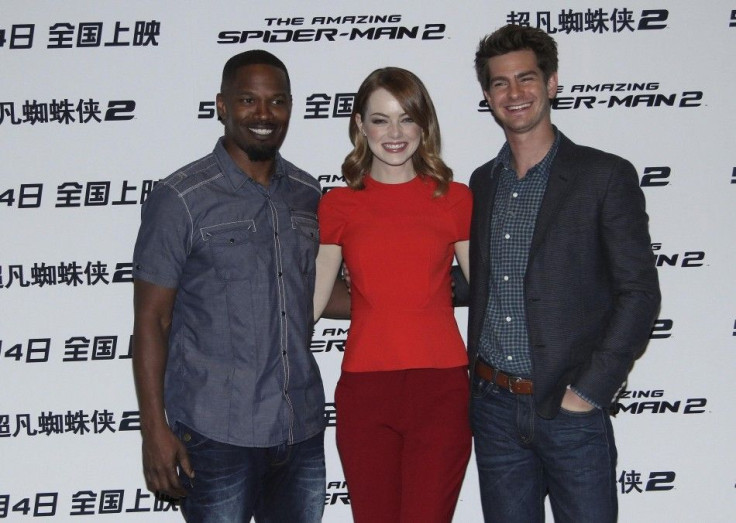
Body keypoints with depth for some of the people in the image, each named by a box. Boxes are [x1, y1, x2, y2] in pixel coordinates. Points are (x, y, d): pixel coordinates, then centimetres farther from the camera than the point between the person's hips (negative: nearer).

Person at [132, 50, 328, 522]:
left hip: (301, 430, 5)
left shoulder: (307, 195, 8)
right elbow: (151, 319, -7)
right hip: (217, 435, -5)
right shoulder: (181, 199, -7)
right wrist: (155, 430, -10)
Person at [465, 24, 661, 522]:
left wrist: (589, 391, -12)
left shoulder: (606, 176, -5)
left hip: (570, 409, -4)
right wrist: (476, 380, 7)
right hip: (494, 407, 4)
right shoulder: (482, 183, 11)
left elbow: (639, 292, -8)